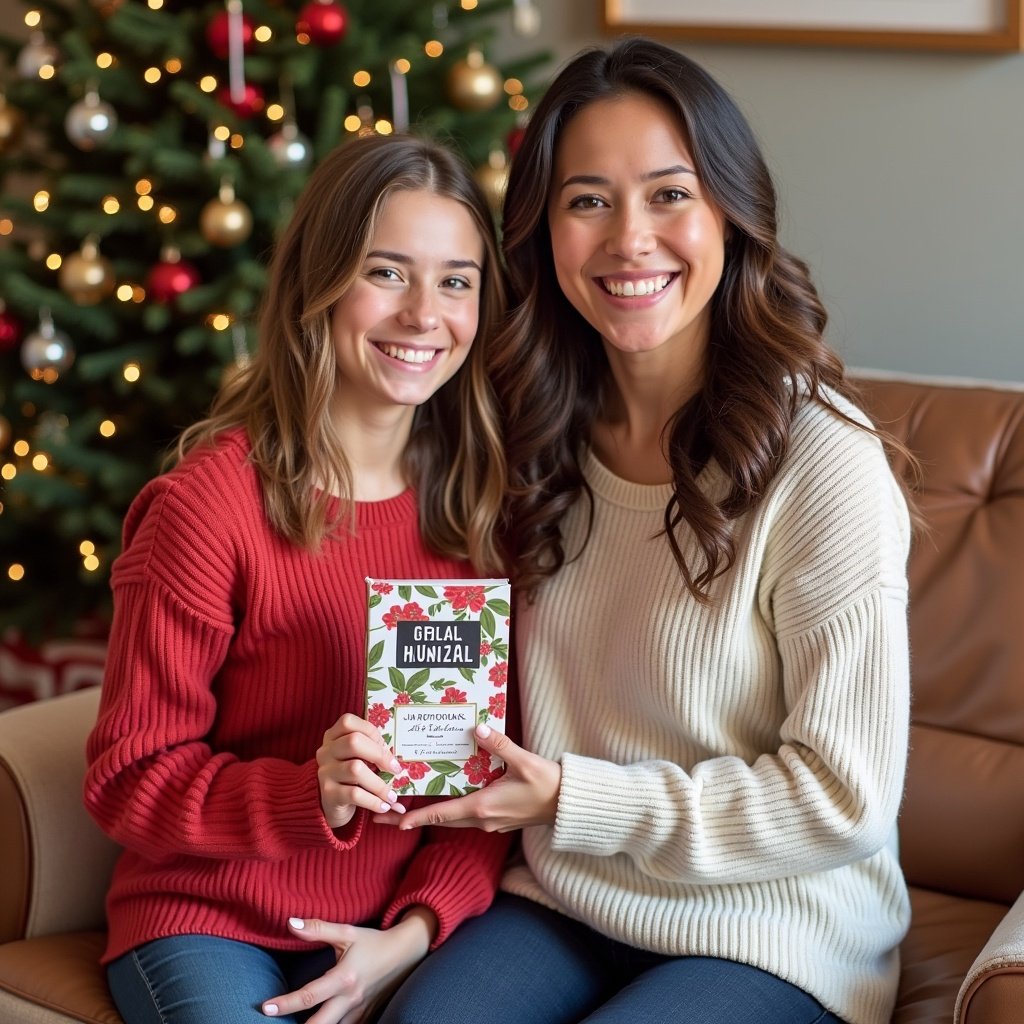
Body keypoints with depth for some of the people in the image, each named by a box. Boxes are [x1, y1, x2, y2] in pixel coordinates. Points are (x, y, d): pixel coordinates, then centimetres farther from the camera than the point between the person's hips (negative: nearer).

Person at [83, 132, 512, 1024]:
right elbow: (129, 776, -8)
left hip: (393, 928, 3)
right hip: (207, 916, -3)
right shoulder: (210, 499, -12)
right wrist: (309, 796, -24)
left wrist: (415, 932, -10)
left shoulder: (481, 501, 2)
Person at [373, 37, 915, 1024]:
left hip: (771, 938, -4)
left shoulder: (823, 462, -17)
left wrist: (574, 802, -15)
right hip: (563, 904, 4)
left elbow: (844, 798, -14)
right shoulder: (545, 434, 2)